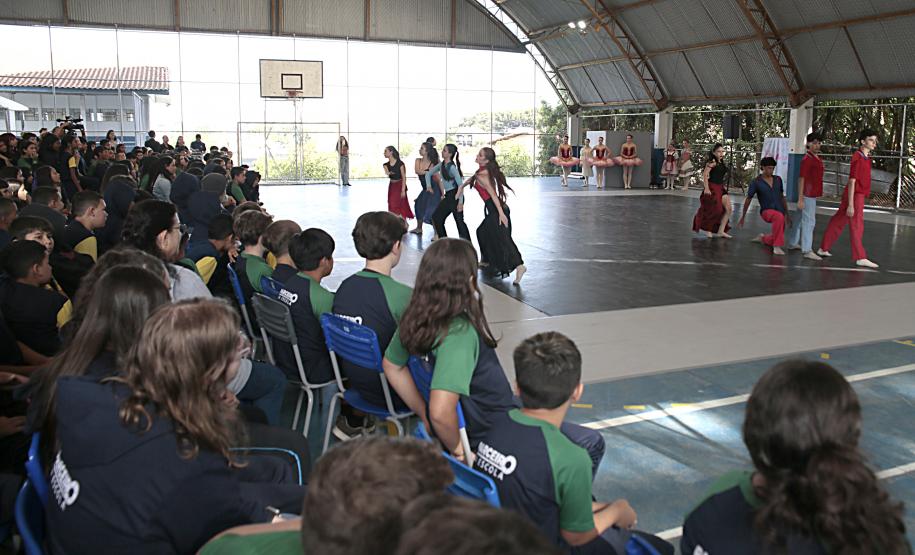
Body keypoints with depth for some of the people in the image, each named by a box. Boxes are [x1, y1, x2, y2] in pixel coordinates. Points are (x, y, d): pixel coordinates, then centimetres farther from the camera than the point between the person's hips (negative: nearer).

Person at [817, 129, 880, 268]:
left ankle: (824, 249, 24)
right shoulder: (858, 157, -18)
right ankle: (860, 258, 3)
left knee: (838, 222, 15)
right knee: (857, 226, -3)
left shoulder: (866, 157, 11)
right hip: (855, 196, -9)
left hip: (859, 195, 9)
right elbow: (852, 181, -20)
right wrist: (850, 204, -21)